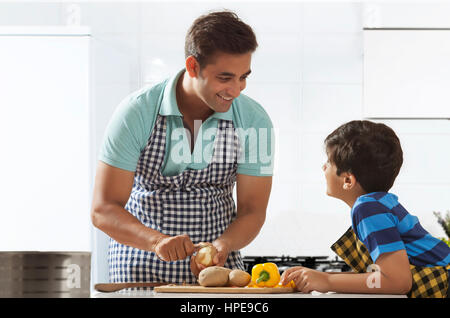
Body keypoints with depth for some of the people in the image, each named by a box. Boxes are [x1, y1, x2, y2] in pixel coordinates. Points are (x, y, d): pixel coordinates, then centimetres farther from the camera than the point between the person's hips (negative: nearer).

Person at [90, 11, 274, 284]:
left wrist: (222, 245, -23)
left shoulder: (255, 121, -7)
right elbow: (103, 210, -15)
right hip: (141, 259, -2)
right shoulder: (137, 113, -13)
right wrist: (157, 241, -32)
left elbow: (252, 211, -2)